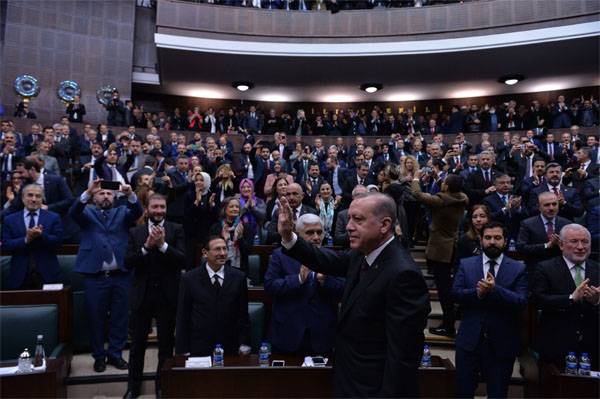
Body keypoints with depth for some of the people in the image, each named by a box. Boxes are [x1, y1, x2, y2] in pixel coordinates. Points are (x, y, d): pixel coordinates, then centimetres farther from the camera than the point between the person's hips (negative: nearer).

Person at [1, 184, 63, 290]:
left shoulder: (53, 218, 4)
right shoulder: (9, 219, 7)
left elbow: (58, 242, -5)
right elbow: (5, 245, -2)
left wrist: (41, 235, -21)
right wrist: (26, 240, -18)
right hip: (19, 276, 1)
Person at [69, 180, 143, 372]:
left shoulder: (122, 212, 13)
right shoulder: (87, 213, 12)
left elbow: (137, 212, -7)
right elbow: (73, 212, -10)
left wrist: (130, 194, -27)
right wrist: (87, 192, -26)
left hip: (120, 275, 1)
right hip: (94, 276, -1)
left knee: (119, 317, 8)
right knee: (96, 318, 8)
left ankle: (115, 354, 21)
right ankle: (99, 356, 23)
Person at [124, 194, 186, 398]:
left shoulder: (176, 230, -1)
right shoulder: (135, 232, 5)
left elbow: (182, 259, -11)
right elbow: (128, 262, -4)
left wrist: (162, 244, -21)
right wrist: (146, 246, -17)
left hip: (167, 295, -1)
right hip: (142, 295, 1)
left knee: (166, 343, 11)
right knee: (137, 343, 12)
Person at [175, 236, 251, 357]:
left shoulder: (238, 277, -2)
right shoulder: (189, 279, -5)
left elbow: (243, 313, 2)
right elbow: (182, 317, -2)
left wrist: (244, 345, -1)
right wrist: (183, 351, -3)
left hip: (230, 348, 1)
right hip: (198, 350, -1)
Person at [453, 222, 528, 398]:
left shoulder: (518, 269, -1)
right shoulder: (466, 264, 4)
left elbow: (521, 302, -12)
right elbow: (455, 293, -6)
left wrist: (494, 290, -25)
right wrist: (477, 293, -23)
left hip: (502, 343, 0)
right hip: (469, 339, 1)